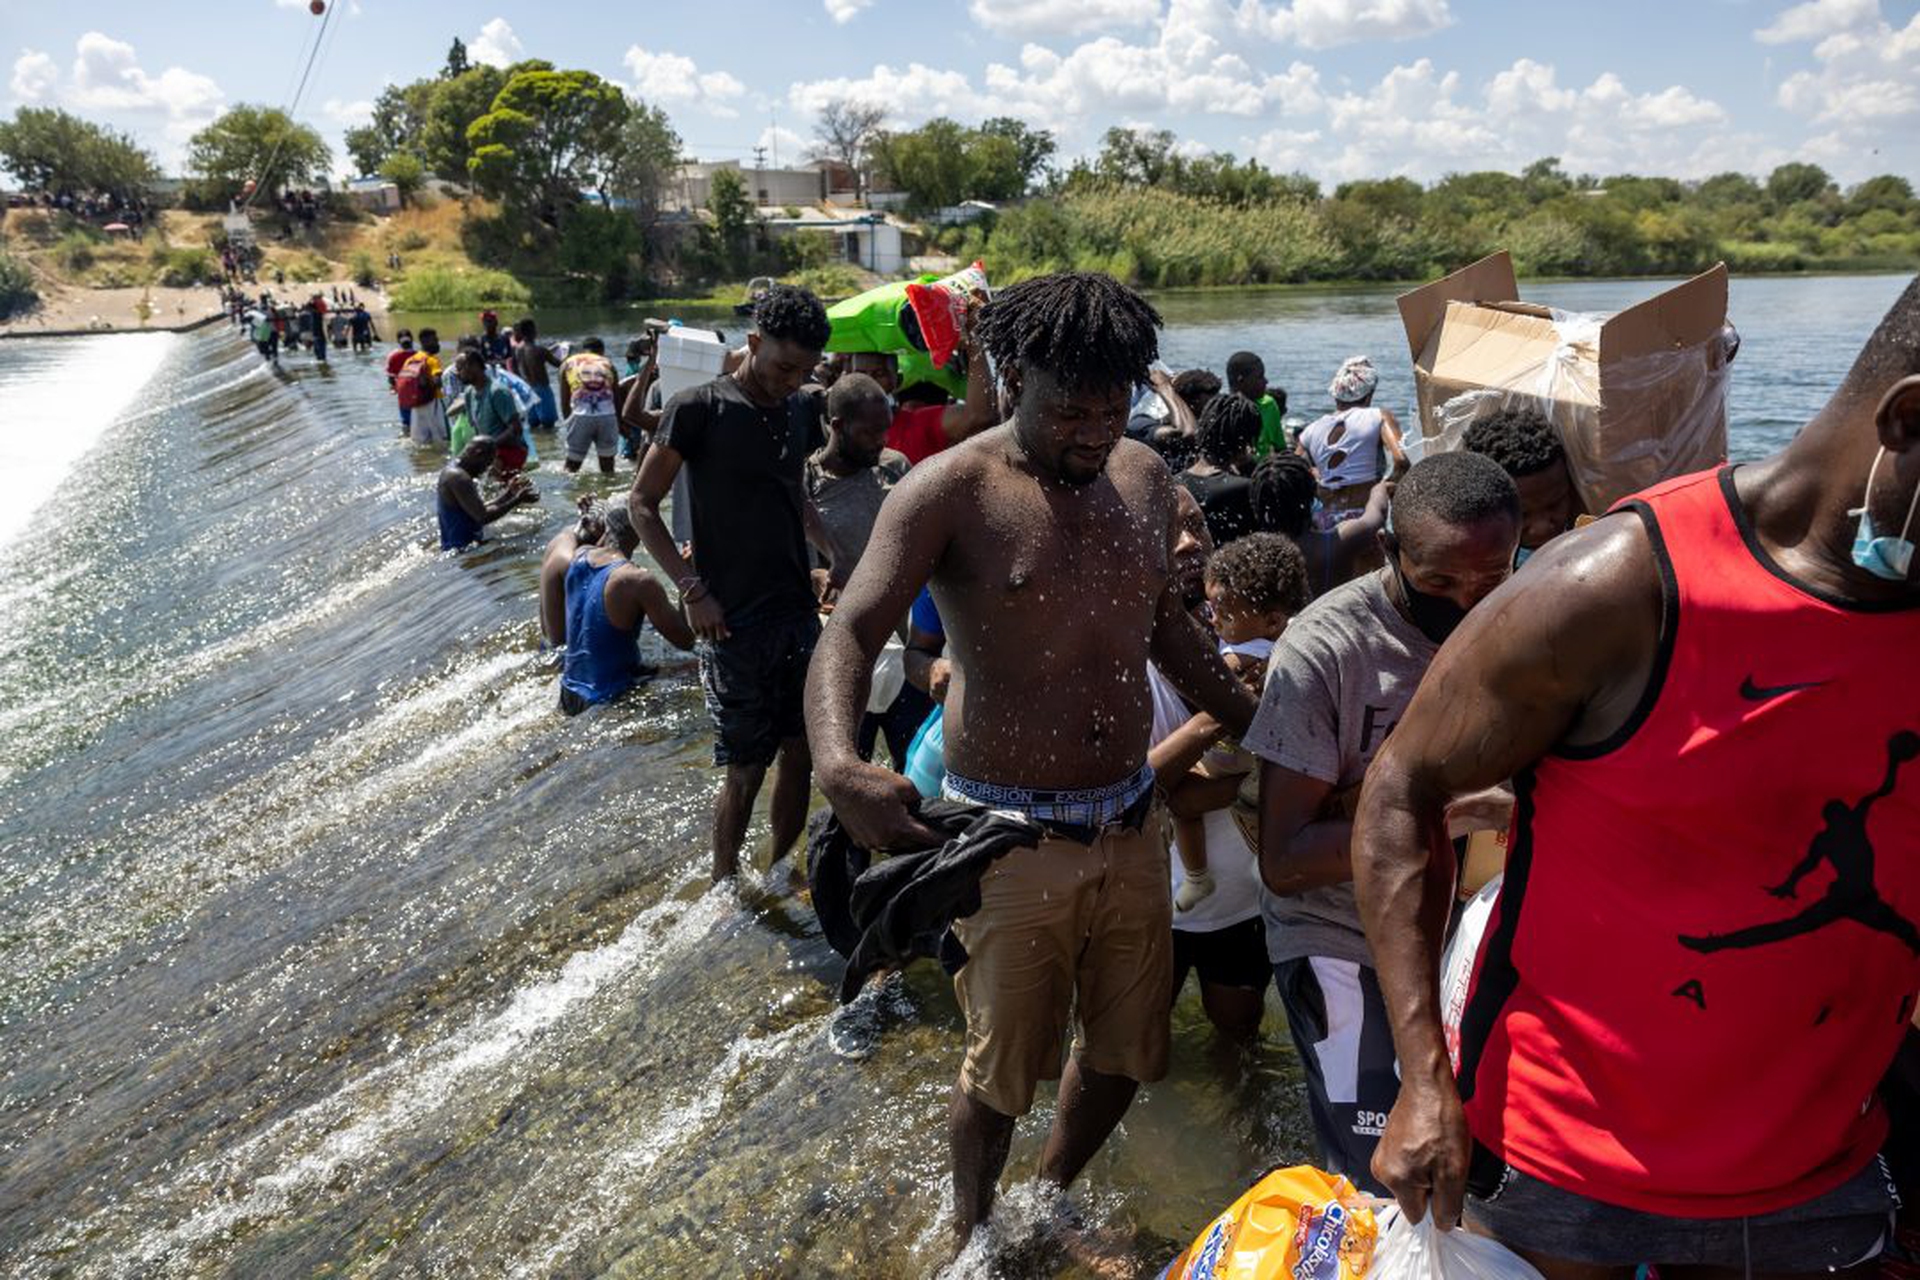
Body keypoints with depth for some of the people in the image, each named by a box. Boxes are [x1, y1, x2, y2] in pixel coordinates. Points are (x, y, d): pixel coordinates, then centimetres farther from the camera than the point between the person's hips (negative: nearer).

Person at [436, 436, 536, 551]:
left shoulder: (453, 471, 14)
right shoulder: (458, 477, -19)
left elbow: (479, 510, 18)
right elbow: (482, 517, -23)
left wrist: (508, 493, 14)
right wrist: (517, 500, -16)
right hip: (460, 548, -11)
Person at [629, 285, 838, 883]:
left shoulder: (801, 410, 8)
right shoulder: (698, 409, -10)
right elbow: (641, 503, -6)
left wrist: (835, 556, 6)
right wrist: (692, 589, -14)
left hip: (800, 612, 6)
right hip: (735, 623, -6)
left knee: (800, 755, 12)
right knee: (745, 769, 1)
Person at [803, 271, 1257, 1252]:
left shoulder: (1143, 478, 4)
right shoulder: (949, 492, -15)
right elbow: (850, 635, -24)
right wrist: (839, 766, -43)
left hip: (1130, 826, 6)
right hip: (1013, 839, -5)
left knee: (1126, 1055, 19)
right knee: (1003, 1075, 10)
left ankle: (1050, 1203, 48)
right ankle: (972, 1235, 41)